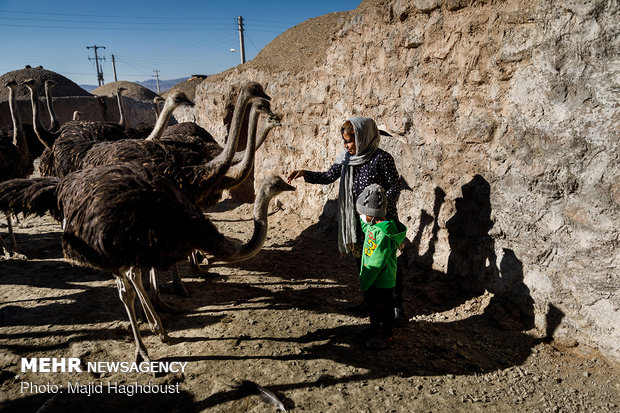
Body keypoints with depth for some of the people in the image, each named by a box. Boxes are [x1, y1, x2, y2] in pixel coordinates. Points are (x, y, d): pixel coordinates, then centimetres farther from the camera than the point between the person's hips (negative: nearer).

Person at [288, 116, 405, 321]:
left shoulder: (381, 158, -16)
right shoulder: (347, 157, 2)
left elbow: (395, 185, -12)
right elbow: (328, 177, 11)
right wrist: (305, 173, -2)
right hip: (357, 219, 6)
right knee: (362, 260, 16)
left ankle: (397, 304, 24)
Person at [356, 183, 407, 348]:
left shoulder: (383, 235, -31)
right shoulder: (372, 225, -3)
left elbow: (376, 263, -27)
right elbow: (364, 226, 25)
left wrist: (364, 283, -20)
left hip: (382, 283, -9)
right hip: (373, 279, 9)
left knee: (383, 310, 11)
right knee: (373, 307, 26)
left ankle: (385, 337, 30)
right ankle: (375, 329, 46)